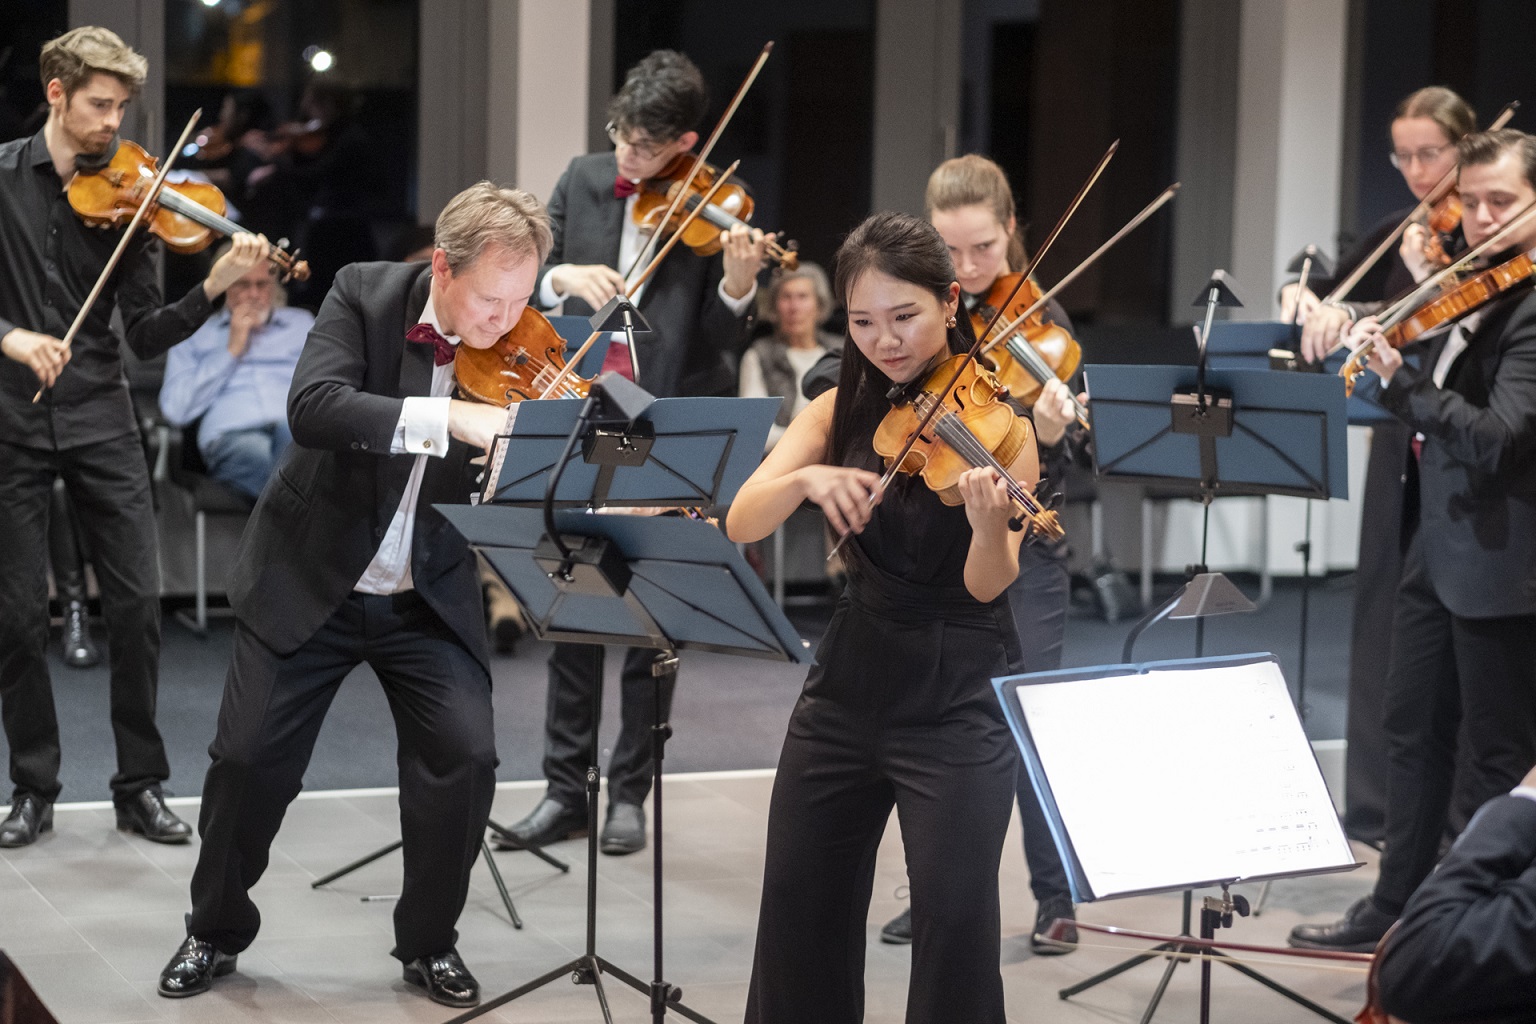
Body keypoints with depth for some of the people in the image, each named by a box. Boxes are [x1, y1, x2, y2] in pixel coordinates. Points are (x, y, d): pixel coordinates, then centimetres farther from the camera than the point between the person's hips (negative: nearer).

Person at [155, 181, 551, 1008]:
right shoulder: (365, 294, -14)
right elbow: (312, 407, -31)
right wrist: (446, 417, -41)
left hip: (431, 596, 1)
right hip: (310, 578, -1)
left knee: (465, 756, -13)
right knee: (250, 757, -1)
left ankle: (428, 941, 9)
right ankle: (216, 930, 24)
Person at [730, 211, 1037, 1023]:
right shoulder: (842, 411, 3)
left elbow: (986, 586, -17)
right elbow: (742, 523, -9)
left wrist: (990, 527, -39)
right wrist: (804, 479, -29)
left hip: (958, 695, -4)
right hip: (849, 680, 5)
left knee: (955, 910, -12)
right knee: (799, 896, 10)